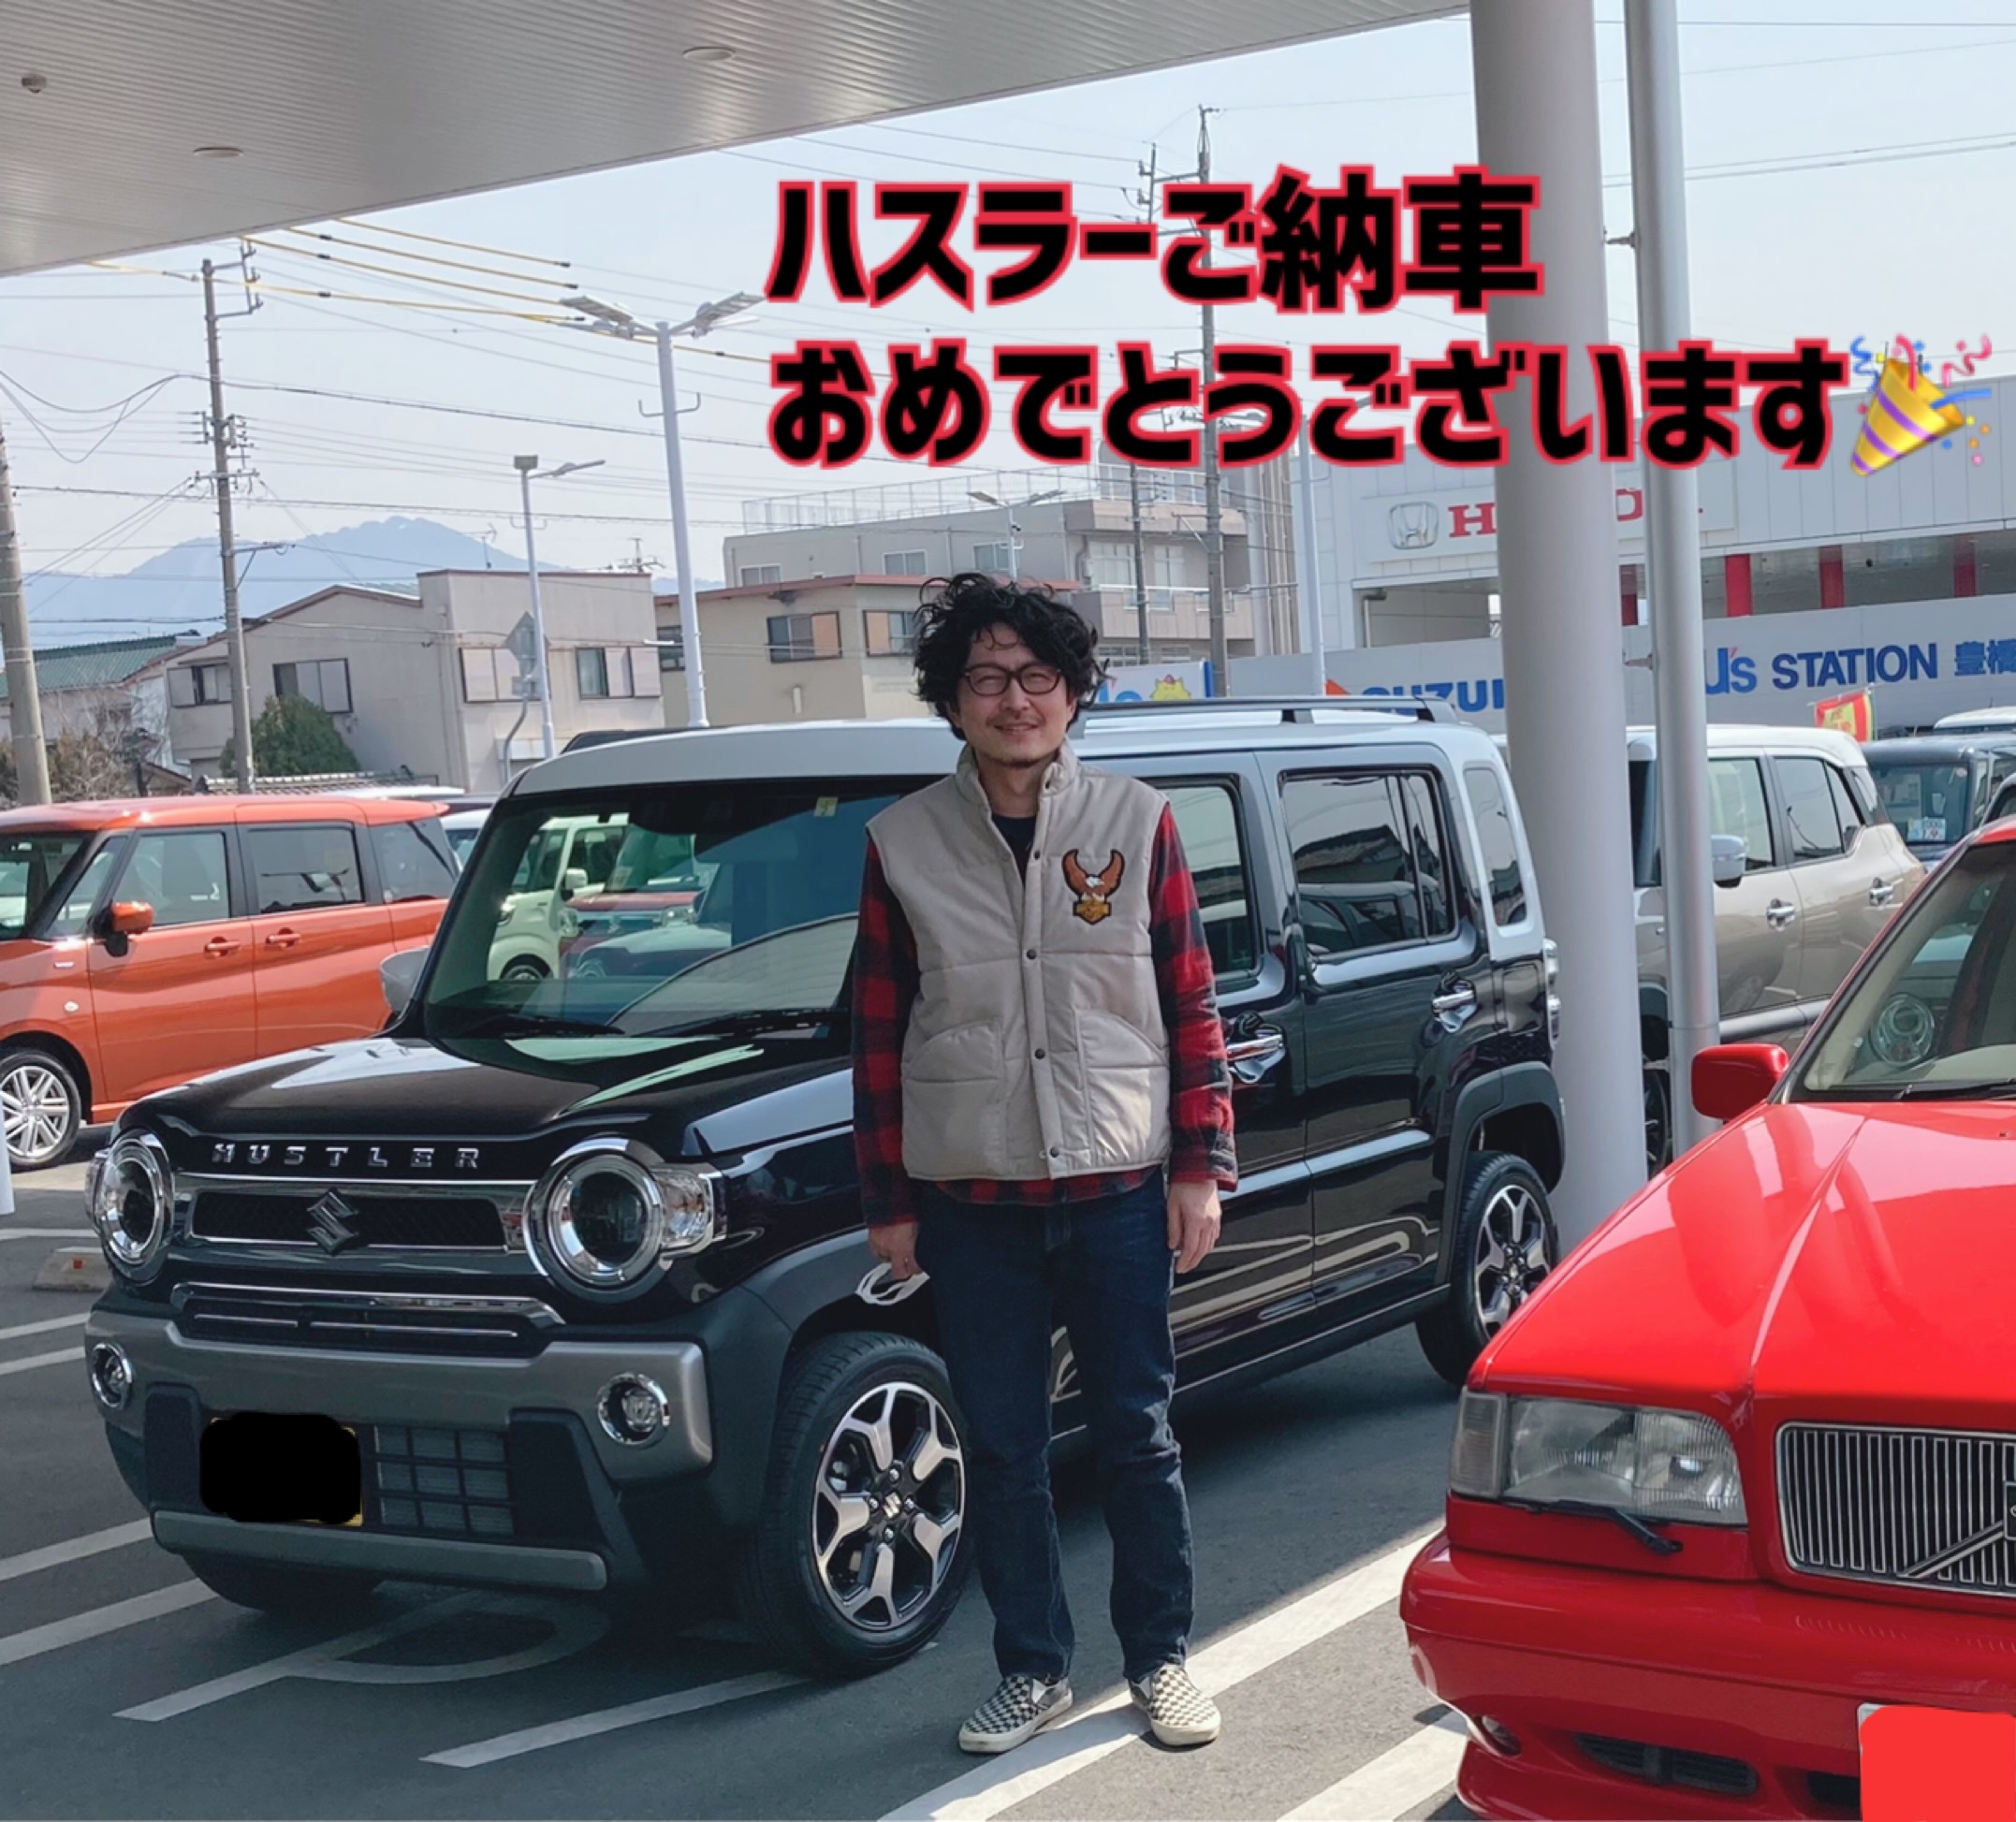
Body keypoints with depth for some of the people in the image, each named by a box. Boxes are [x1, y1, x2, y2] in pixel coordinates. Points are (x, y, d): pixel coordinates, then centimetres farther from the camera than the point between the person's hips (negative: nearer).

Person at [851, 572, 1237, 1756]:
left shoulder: (1137, 824, 1)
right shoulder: (905, 844, 2)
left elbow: (1193, 1009, 2)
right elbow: (881, 1035, 4)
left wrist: (1203, 1167, -3)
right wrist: (888, 1201, 3)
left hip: (1118, 1191, 0)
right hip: (973, 1202, 1)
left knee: (1139, 1437, 8)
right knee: (1003, 1449, 8)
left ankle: (1161, 1660, 23)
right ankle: (1034, 1670, 23)